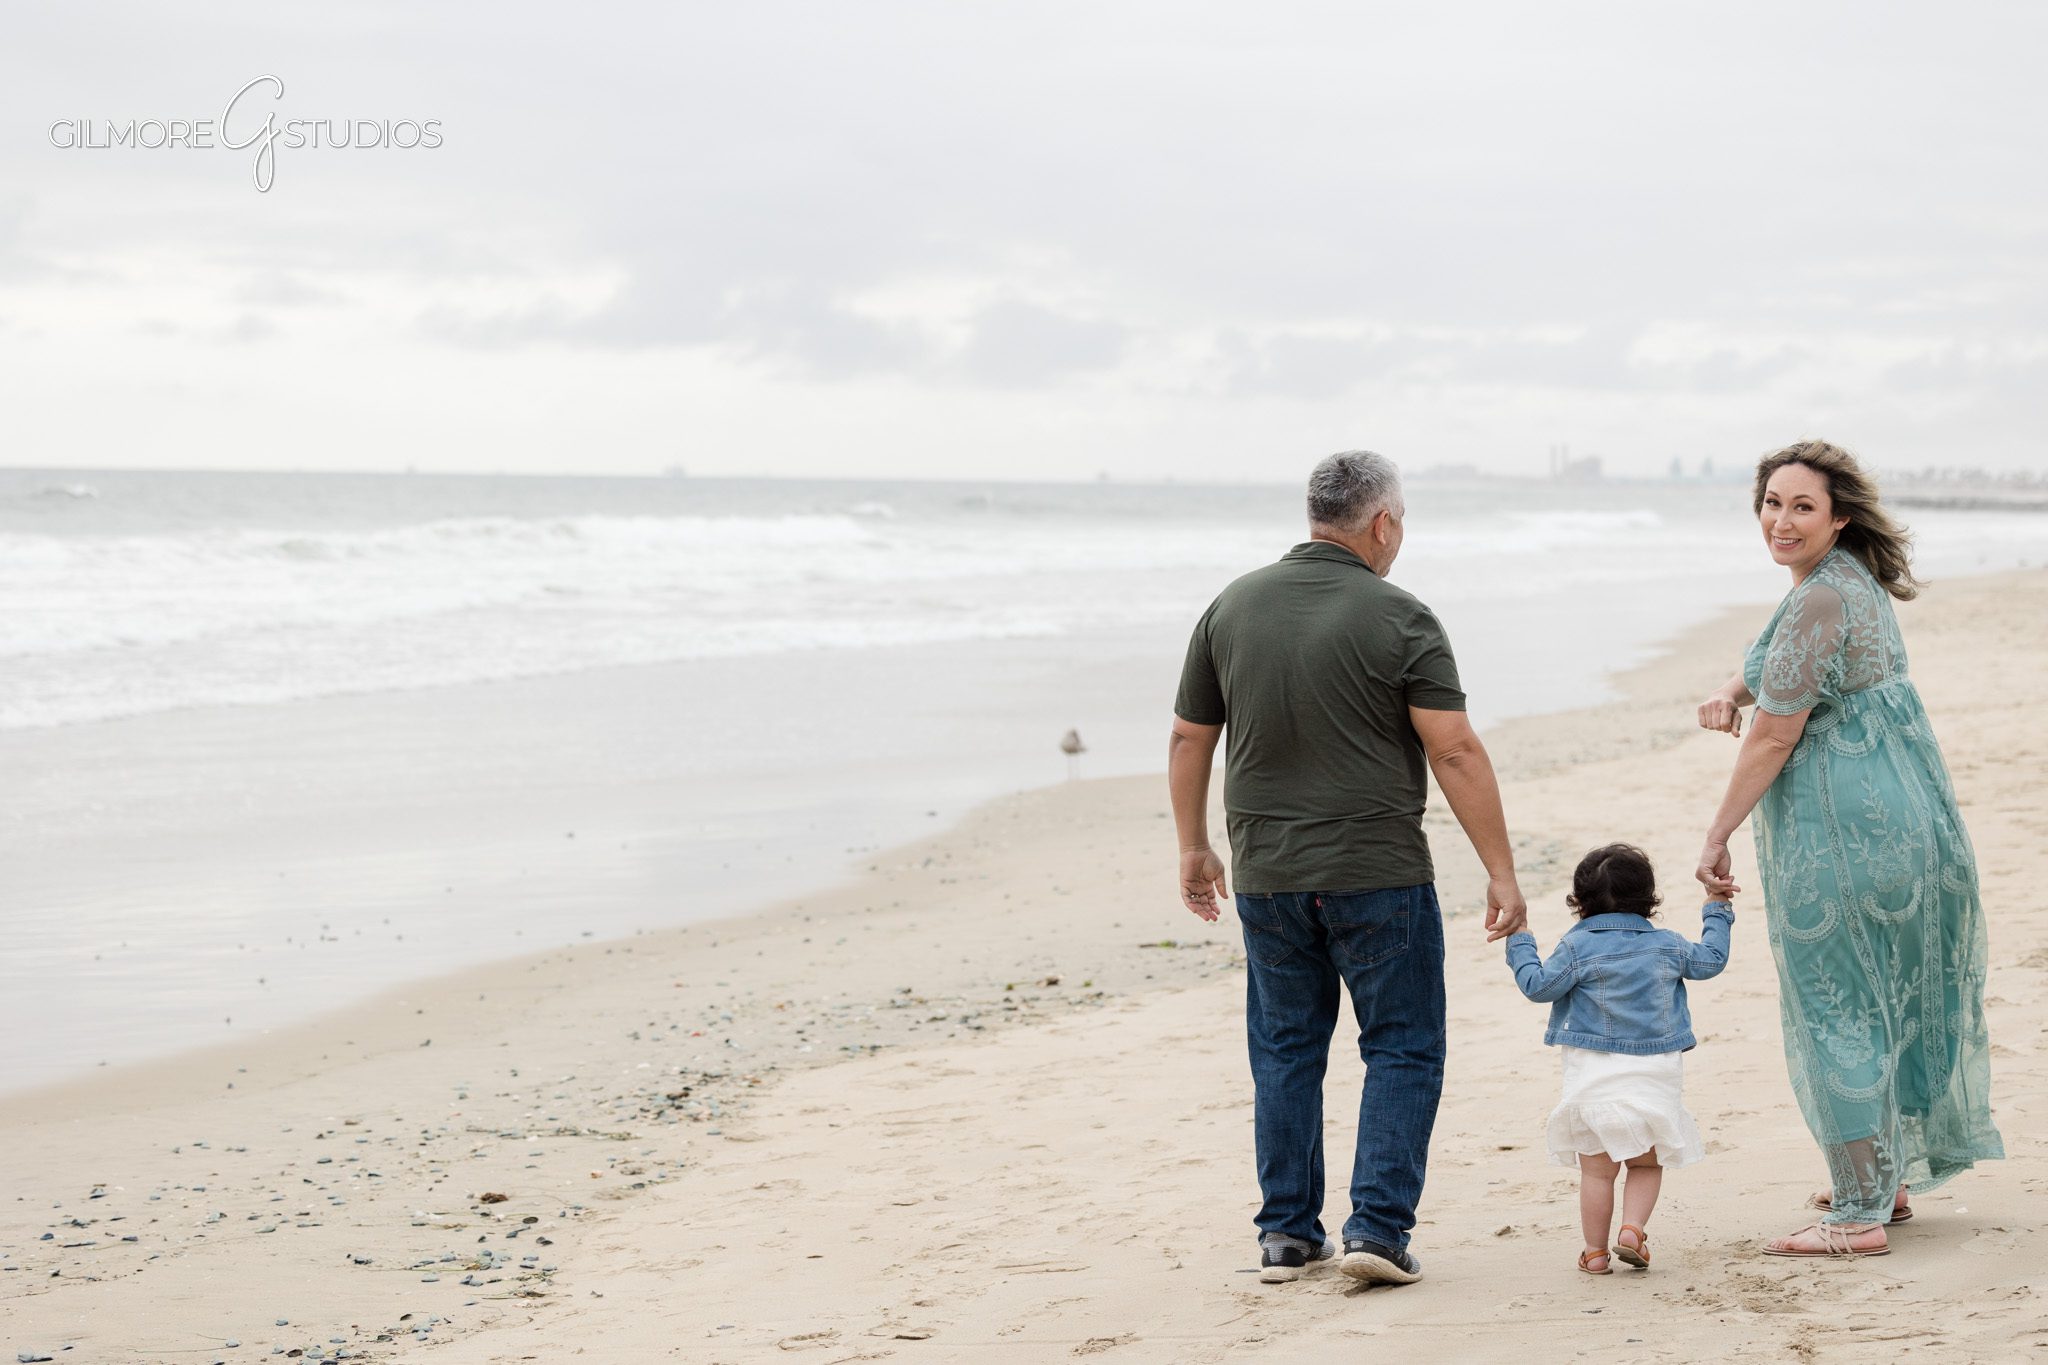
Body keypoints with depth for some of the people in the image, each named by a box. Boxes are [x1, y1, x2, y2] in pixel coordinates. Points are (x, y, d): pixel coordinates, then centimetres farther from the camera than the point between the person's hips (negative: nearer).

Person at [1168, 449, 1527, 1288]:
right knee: (1403, 1050, 5)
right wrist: (1501, 873, -8)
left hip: (1266, 874, 4)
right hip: (1377, 873, -4)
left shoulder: (1232, 607, 4)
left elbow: (1189, 738, 10)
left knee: (1286, 1052, 14)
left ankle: (1287, 1235, 15)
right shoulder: (1398, 620, -10)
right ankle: (1377, 1229, -3)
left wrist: (1193, 847, 22)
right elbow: (1455, 753, -13)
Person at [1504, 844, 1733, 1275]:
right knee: (1647, 1164, 15)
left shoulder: (1577, 946, -5)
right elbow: (1709, 961, 19)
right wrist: (1717, 916, 33)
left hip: (1594, 1076, -2)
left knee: (1596, 1170, 5)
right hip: (1654, 1076, 2)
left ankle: (1595, 1251, 9)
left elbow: (1539, 985, -5)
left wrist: (1519, 943, 7)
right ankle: (1633, 1228, -4)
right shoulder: (1668, 945, 5)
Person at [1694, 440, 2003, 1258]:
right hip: (1901, 819, 10)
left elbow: (1773, 738, -19)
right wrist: (1732, 689, 5)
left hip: (1842, 836, -10)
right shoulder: (1854, 581, 12)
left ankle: (1859, 1215, 0)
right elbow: (1785, 664, 28)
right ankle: (1883, 1180, 31)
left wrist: (1716, 839, -11)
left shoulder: (1820, 602, -20)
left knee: (1835, 1012, -3)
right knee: (1880, 1003, 19)